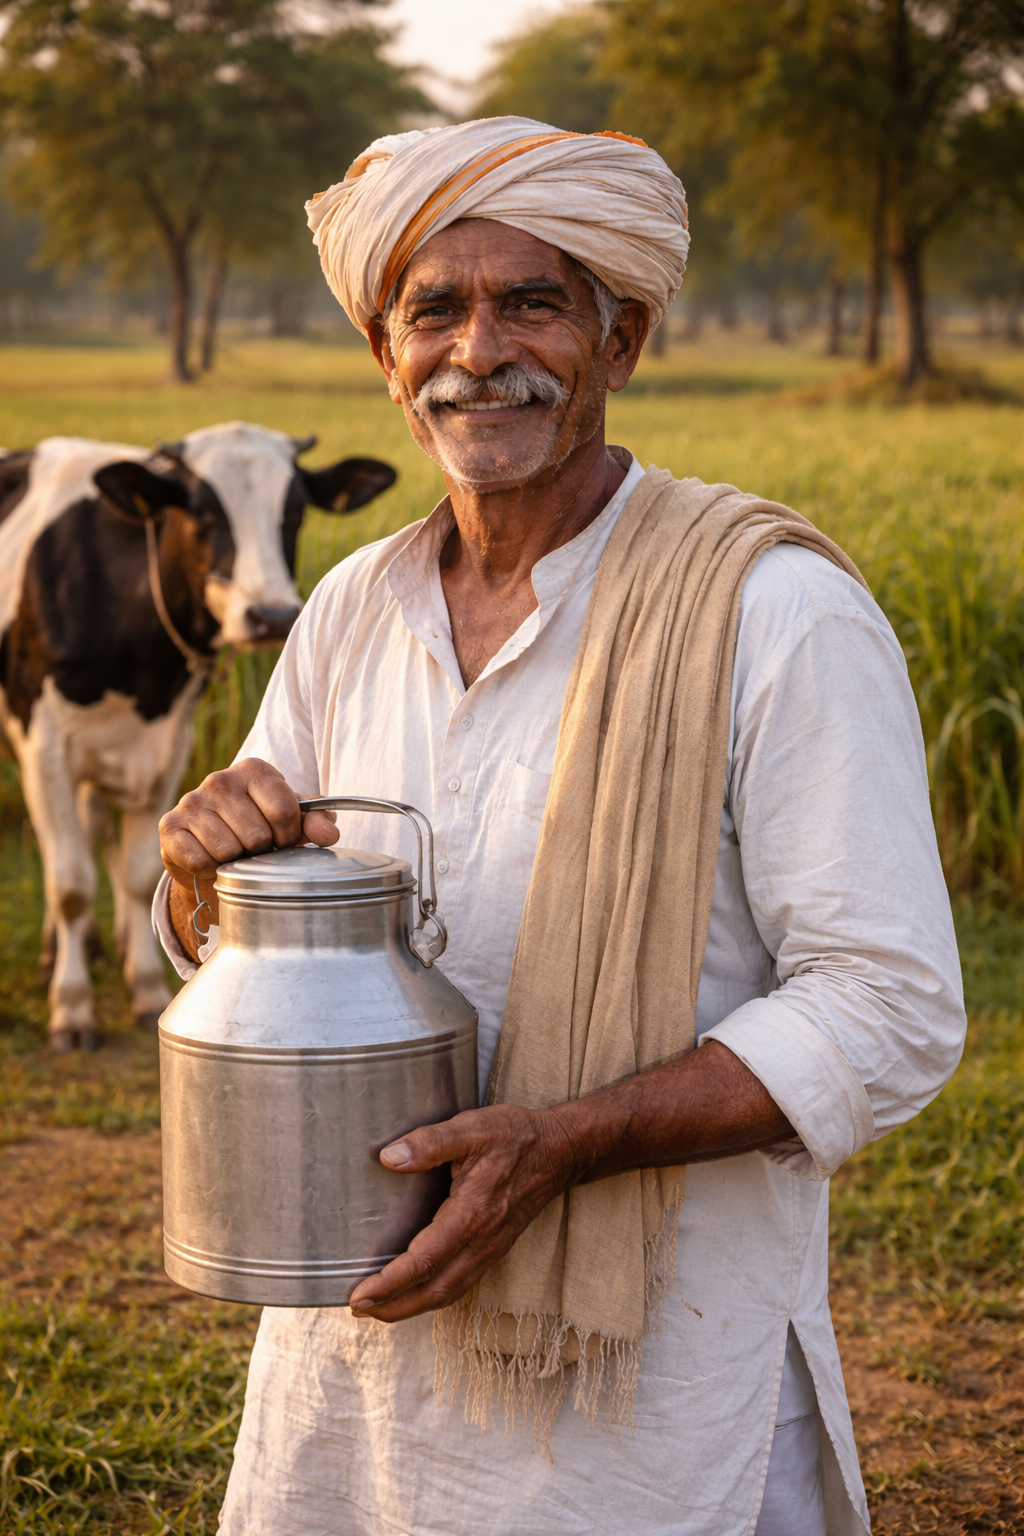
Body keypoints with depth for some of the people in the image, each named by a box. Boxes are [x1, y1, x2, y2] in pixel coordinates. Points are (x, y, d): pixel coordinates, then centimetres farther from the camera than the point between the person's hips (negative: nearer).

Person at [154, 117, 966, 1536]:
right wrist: (210, 863, -10)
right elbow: (224, 962, 14)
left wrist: (565, 1140, -27)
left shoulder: (778, 612, -14)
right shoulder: (354, 610, 5)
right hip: (360, 1325, 6)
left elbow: (888, 1012, -17)